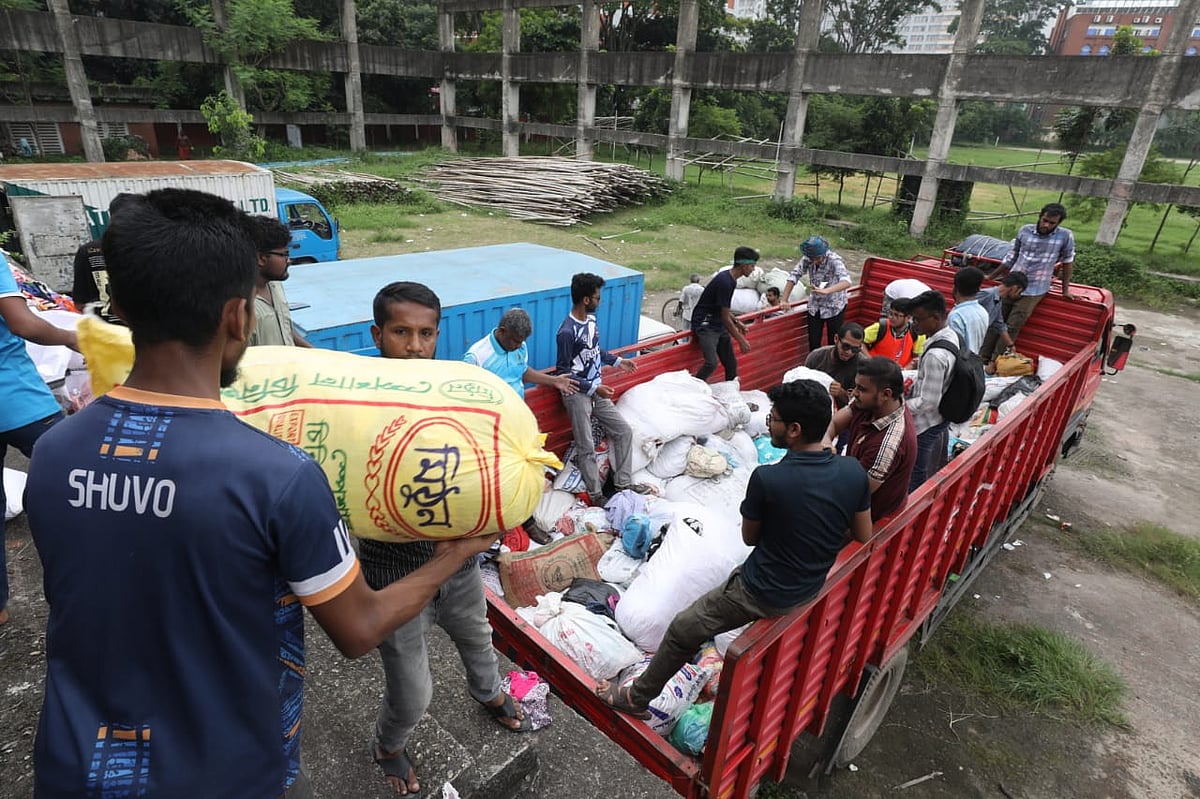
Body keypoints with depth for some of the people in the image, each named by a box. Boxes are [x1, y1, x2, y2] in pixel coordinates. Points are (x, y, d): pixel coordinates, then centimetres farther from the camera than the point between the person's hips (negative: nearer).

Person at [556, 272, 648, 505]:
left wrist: (617, 361, 13)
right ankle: (596, 494, 16)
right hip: (578, 394, -9)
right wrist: (593, 388, -21)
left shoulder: (591, 319, 4)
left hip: (596, 390, 9)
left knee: (623, 431, 11)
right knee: (586, 447, 1)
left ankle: (623, 482, 22)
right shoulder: (567, 331, -22)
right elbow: (563, 372, -19)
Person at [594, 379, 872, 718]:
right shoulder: (854, 472, -14)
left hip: (764, 593, -6)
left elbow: (749, 537, -10)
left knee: (683, 629, 11)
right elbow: (863, 539, 1)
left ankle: (637, 697, 29)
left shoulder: (767, 479, -29)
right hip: (814, 587, 7)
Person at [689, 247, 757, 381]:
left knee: (731, 364, 10)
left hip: (718, 325, 10)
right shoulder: (725, 282, -22)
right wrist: (741, 340, -13)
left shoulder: (730, 278, 8)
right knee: (711, 363, -28)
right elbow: (725, 318, -19)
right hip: (705, 325, -10)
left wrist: (737, 322, 15)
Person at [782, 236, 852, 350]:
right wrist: (784, 300, -18)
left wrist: (826, 291, -57)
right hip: (815, 306, 4)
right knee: (813, 343, 7)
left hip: (834, 307, -4)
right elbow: (794, 276, -9)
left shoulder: (835, 260, -25)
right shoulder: (806, 259, -11)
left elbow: (846, 282, -40)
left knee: (834, 343, 4)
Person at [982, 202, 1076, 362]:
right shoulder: (1025, 231, -1)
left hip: (1033, 291, -3)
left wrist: (1065, 289, 7)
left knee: (1011, 329, -8)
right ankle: (981, 359, 11)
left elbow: (1067, 261, 3)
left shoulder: (1066, 236, -8)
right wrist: (991, 276, 14)